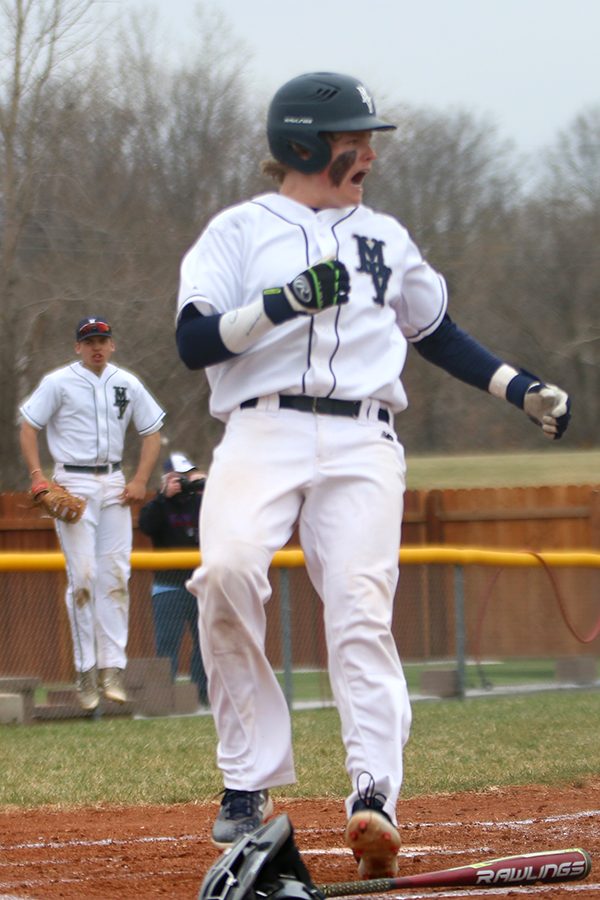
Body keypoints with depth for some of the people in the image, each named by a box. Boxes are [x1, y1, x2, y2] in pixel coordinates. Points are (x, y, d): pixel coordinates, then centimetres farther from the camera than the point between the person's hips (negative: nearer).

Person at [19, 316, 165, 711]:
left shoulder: (127, 384, 8)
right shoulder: (59, 382, -2)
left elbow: (152, 431, 15)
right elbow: (28, 427, -1)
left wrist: (141, 481, 3)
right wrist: (38, 478, -12)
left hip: (114, 484, 4)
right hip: (73, 483, -4)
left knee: (116, 575, -2)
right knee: (83, 576, -9)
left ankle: (113, 668, -1)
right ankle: (87, 669, -5)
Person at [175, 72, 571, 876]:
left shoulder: (385, 238, 24)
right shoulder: (240, 231, 11)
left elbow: (437, 332, 34)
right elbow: (194, 342, -2)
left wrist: (523, 390, 24)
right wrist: (283, 303, -16)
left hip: (362, 443, 3)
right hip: (262, 431, -3)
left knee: (361, 607, -17)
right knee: (227, 569, -27)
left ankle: (375, 795, -27)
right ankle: (252, 781, -17)